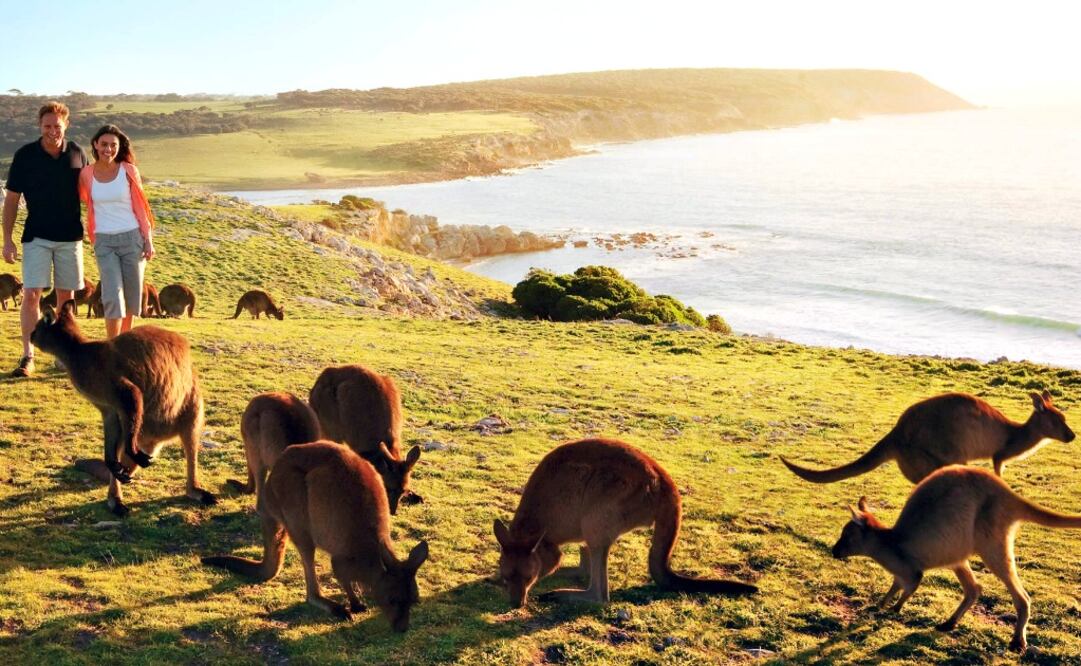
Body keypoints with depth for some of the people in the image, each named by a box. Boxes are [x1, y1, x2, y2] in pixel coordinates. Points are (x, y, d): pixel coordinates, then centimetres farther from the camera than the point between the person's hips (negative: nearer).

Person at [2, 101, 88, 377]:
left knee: (66, 296, 8)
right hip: (36, 237, -2)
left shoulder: (77, 153, 1)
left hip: (70, 235, 2)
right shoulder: (25, 155, -5)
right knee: (31, 295, -10)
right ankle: (28, 355, -7)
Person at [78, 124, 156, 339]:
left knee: (132, 293, 7)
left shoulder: (129, 171, -3)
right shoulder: (86, 174, 0)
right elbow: (83, 201, 14)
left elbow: (140, 207, 1)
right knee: (112, 295, -11)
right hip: (104, 241, 0)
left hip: (132, 238, 0)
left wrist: (148, 240, -2)